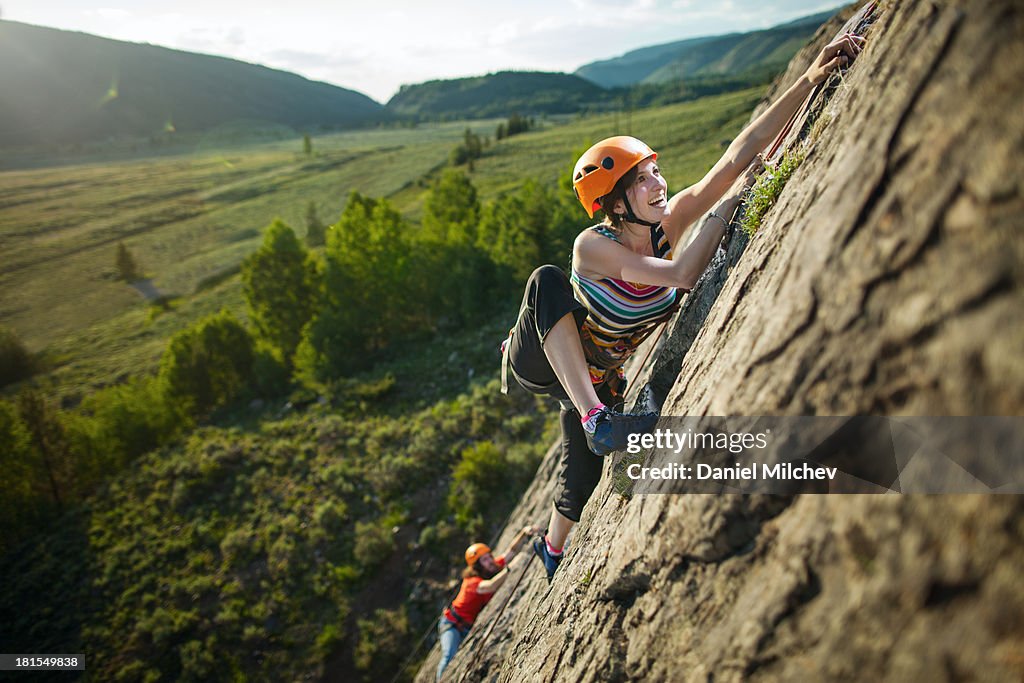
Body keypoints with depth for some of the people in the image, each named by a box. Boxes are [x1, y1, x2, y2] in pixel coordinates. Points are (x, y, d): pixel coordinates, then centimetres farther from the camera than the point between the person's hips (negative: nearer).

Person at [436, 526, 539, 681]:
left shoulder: (493, 568, -10)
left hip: (471, 627, 7)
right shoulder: (472, 582, -29)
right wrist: (510, 567, -53)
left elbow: (511, 550, -14)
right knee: (450, 657, -27)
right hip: (452, 624, -7)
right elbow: (490, 586, -50)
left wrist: (525, 533, -30)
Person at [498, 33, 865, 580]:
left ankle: (552, 548, 41)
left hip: (596, 374, 5)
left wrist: (811, 79, -33)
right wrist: (730, 201, -37)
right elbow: (683, 275, -42)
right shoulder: (592, 246, -32)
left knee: (585, 473, 7)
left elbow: (739, 155, -26)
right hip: (538, 363, -5)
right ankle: (593, 420, -42)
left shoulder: (668, 222, -18)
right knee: (548, 281, -35)